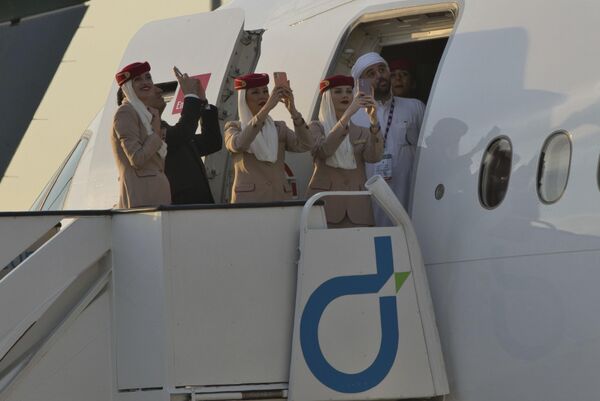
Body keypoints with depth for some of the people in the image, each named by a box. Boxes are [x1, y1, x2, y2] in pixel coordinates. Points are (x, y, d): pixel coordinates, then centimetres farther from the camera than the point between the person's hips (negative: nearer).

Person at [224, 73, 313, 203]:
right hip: (248, 200, -3)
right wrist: (267, 107, -21)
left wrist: (292, 110, -13)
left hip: (279, 199, 3)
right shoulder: (233, 128, 7)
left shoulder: (279, 128, 16)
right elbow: (238, 144, -18)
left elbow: (305, 145, -2)